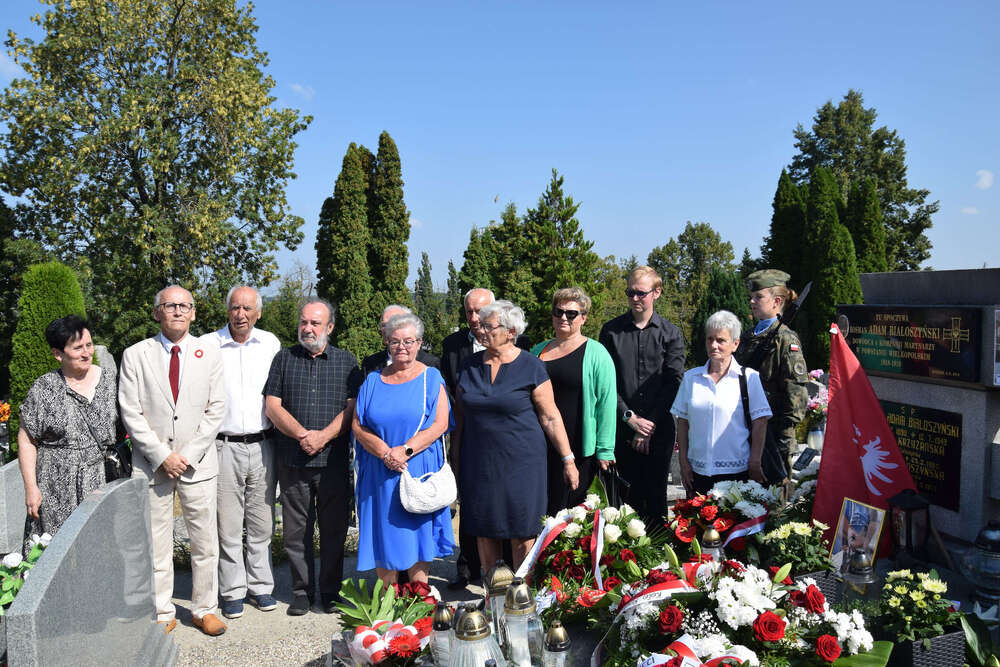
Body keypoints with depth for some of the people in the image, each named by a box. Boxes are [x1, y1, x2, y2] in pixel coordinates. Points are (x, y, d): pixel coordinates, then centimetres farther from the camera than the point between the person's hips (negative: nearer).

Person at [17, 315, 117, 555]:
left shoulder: (109, 381, 4)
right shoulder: (44, 389, -3)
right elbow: (26, 441, 0)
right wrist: (31, 488, -6)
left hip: (101, 482, 2)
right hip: (56, 488, -2)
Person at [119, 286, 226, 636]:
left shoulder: (209, 354, 4)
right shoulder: (135, 355, 1)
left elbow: (215, 409, 0)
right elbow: (131, 413, -2)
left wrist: (188, 454, -8)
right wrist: (161, 455, -10)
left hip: (198, 463, 1)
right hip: (152, 463, 0)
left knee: (205, 542, 6)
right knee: (156, 544, 7)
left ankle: (204, 609, 22)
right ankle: (162, 614, 22)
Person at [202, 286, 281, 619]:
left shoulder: (270, 343, 6)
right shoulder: (207, 345, -1)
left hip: (262, 444, 2)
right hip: (224, 446, -2)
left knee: (262, 522, 9)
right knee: (228, 524, 3)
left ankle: (260, 585, 22)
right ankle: (233, 591, 16)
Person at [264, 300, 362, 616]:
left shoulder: (346, 361, 8)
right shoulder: (284, 358, 10)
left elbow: (354, 407, -1)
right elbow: (272, 405, 2)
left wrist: (324, 436, -14)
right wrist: (301, 434, -12)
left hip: (334, 459, 0)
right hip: (292, 460, 1)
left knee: (334, 529, 5)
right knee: (296, 531, 7)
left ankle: (330, 592, 18)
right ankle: (302, 591, 20)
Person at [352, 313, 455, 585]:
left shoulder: (430, 378, 2)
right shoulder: (373, 381, 9)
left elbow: (440, 424, -7)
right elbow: (358, 426, 3)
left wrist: (405, 450, -17)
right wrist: (385, 453, -13)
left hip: (419, 469, -2)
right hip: (380, 472, 2)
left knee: (417, 532, 2)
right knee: (383, 532, 5)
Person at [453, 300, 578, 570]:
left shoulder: (531, 367, -6)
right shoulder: (469, 366, 6)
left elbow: (551, 417, -4)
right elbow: (461, 413, 13)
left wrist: (568, 459, -4)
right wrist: (456, 456, 12)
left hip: (520, 462, -4)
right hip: (479, 463, 4)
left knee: (521, 532, 2)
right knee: (484, 532, 10)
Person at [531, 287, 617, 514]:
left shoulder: (596, 354, -2)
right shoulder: (538, 351, 13)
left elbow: (607, 403, -5)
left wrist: (604, 450, -9)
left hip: (579, 448, -4)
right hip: (540, 447, 4)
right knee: (540, 510, 5)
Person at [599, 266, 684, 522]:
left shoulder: (670, 333, 4)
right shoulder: (611, 330, 4)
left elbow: (673, 382, -2)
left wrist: (650, 424, -9)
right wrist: (630, 417, -8)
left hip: (659, 428, 0)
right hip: (622, 427, 0)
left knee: (655, 493, 7)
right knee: (627, 493, 4)